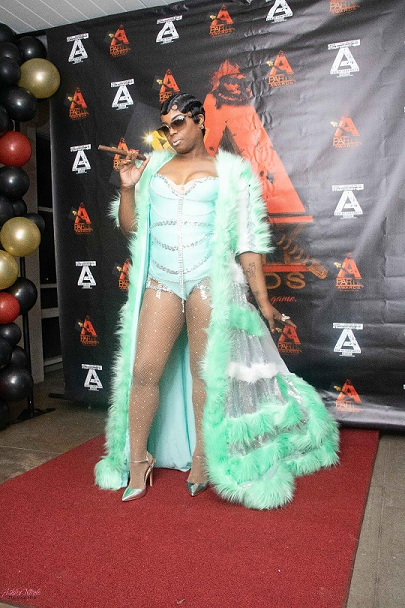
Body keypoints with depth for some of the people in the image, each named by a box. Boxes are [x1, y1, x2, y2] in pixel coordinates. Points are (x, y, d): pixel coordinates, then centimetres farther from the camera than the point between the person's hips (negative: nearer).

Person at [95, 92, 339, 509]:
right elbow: (130, 226, 17)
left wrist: (263, 302, 2)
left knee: (205, 372, 2)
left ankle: (202, 459, 21)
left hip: (210, 281, -2)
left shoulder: (229, 172, 7)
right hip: (161, 283, 3)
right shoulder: (154, 167, 16)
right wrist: (128, 187, 1)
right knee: (143, 370, -1)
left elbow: (247, 241, 4)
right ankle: (136, 465, 16)